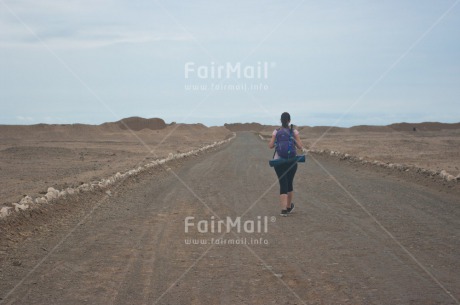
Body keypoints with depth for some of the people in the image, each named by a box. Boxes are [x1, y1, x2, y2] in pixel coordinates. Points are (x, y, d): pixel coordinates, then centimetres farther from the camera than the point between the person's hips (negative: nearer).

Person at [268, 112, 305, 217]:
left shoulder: (276, 132, -1)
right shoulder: (294, 132, -4)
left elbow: (271, 146, -3)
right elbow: (300, 146, -7)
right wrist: (303, 149, 15)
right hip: (291, 161, 0)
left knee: (283, 185, 0)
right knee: (289, 184, 17)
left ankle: (283, 209, -13)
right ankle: (289, 207, 32)